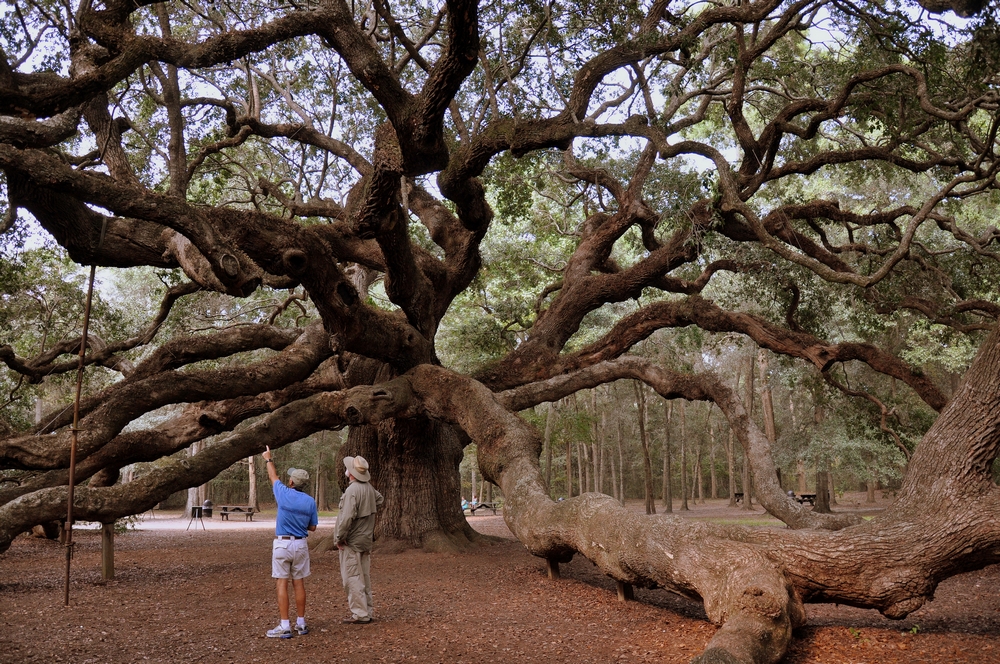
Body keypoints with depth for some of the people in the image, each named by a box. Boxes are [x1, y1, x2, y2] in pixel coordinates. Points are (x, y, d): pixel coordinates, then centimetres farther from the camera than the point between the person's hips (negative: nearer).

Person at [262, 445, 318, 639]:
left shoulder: (284, 494, -9)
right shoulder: (310, 501, -2)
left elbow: (273, 478, 12)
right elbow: (312, 527, 5)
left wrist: (268, 459, 28)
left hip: (282, 544, -3)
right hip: (301, 545, 3)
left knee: (282, 584, -1)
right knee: (299, 584, 10)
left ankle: (285, 627, -2)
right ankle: (301, 623, 14)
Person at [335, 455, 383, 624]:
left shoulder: (352, 490, -22)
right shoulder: (369, 488, 6)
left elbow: (347, 517, -27)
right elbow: (379, 500, 27)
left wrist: (340, 537, -16)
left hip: (352, 542, -9)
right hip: (366, 539, 9)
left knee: (352, 578, -2)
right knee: (365, 577, 15)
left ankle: (360, 614, -1)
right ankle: (366, 611, 21)